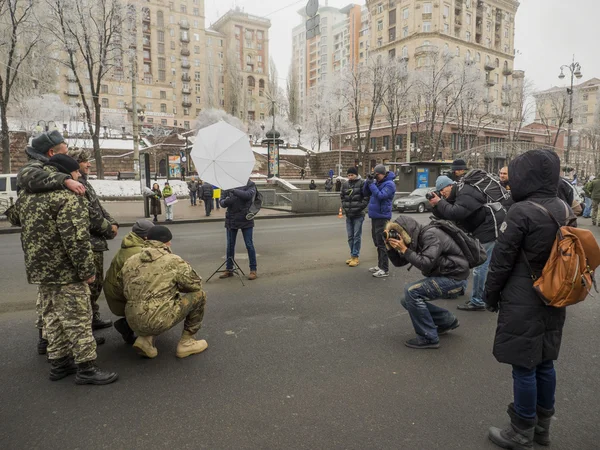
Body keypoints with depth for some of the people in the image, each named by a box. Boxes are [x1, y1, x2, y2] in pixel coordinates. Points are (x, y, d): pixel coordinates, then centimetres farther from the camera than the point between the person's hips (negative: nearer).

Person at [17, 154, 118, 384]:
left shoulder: (27, 196, 13)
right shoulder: (68, 196, -18)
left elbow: (27, 232, 24)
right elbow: (76, 239, -22)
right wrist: (88, 270, -17)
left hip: (39, 269, 9)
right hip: (65, 271, -9)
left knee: (52, 318, 17)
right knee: (77, 319, -1)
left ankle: (58, 363, 27)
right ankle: (86, 368, 6)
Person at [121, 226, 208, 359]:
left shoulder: (130, 261, 11)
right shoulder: (174, 261, -4)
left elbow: (126, 291, 20)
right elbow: (196, 285, 3)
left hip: (133, 322, 7)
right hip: (158, 321, -7)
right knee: (199, 295, 9)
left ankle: (146, 338, 14)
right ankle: (186, 342, 15)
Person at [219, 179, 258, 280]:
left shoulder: (250, 185, -4)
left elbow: (248, 195, -24)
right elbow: (222, 202, 1)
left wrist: (234, 191, -37)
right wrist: (226, 201, -23)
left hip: (246, 220, -3)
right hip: (231, 220, 4)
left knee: (249, 245, 1)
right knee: (230, 245, 10)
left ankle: (253, 270, 10)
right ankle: (229, 269, 22)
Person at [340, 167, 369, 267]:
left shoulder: (362, 183, -6)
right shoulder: (345, 184, 11)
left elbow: (367, 197, -9)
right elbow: (342, 196, 21)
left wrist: (360, 207, -14)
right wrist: (344, 206, 8)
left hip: (358, 215, -6)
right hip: (348, 215, 6)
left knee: (357, 236, -3)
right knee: (350, 236, 11)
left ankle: (355, 257, 3)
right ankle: (352, 255, 21)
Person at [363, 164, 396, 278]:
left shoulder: (389, 184, -13)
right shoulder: (377, 182, 12)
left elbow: (381, 195, -25)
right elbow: (366, 193, 12)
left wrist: (372, 184, -21)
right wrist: (368, 181, -2)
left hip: (382, 217, -9)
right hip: (375, 216, 9)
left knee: (382, 243, -7)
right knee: (377, 242, 16)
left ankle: (385, 270, -3)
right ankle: (380, 265, 28)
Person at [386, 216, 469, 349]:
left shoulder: (430, 235, -21)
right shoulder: (415, 240, 5)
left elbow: (426, 264, -30)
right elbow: (398, 262, 7)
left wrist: (404, 249, -26)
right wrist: (390, 246, -8)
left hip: (455, 279, -10)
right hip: (441, 276, 10)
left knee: (411, 291, -23)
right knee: (408, 300, 7)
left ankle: (428, 338, -10)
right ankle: (447, 321, 21)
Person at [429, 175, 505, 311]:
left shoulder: (465, 195, -18)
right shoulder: (458, 195, 14)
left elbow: (454, 213, -32)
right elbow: (445, 215, 11)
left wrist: (439, 202, -20)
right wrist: (436, 206, -6)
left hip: (490, 229, -11)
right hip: (485, 230, 11)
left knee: (480, 266, -8)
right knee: (486, 265, 17)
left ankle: (477, 302, -1)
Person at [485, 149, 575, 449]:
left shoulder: (521, 211, -19)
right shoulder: (565, 211, 6)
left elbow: (502, 259, -14)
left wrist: (491, 295, -2)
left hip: (523, 303, -8)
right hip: (552, 301, 8)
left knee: (524, 368, 3)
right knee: (544, 364, 18)